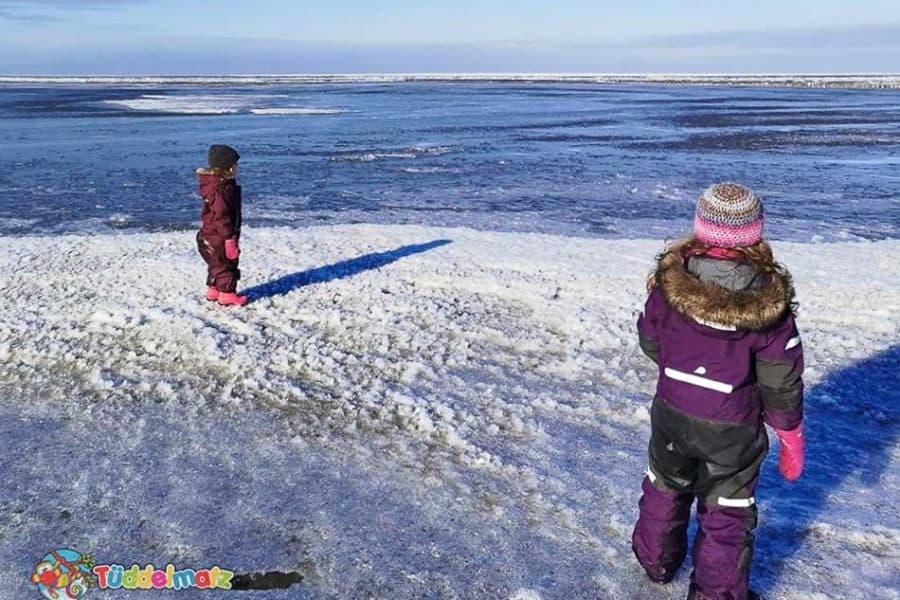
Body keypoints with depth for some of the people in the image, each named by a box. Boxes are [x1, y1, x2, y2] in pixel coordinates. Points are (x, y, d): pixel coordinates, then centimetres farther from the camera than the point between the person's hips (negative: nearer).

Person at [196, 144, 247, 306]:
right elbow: (221, 216, -27)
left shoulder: (217, 183, 8)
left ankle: (213, 291, 32)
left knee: (217, 264, 21)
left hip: (210, 236, 10)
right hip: (220, 238, -10)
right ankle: (227, 294, 10)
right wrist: (229, 238, -24)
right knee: (227, 265, 2)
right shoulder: (222, 188, -25)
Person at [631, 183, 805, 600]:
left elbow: (649, 341, -2)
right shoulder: (770, 300, -23)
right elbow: (782, 382, -14)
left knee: (665, 489, 27)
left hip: (672, 414, 3)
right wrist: (791, 436, 2)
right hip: (733, 430, -2)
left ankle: (656, 561, 49)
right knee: (726, 512, 19)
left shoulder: (670, 282, -19)